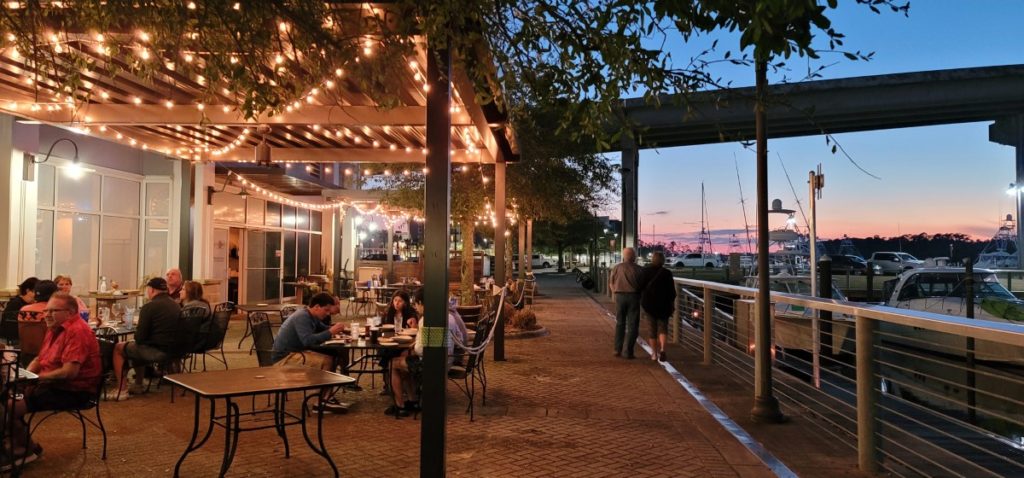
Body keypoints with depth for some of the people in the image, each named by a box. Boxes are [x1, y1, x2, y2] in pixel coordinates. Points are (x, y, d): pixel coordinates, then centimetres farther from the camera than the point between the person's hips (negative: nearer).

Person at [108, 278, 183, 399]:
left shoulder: (149, 307, -11)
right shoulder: (176, 305, 11)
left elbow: (140, 338, -12)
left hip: (157, 352, -8)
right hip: (175, 350, 8)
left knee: (118, 348, 14)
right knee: (139, 348, 33)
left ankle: (120, 391, 13)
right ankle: (138, 385, 40)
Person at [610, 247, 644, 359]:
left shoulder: (617, 268, 2)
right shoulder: (638, 269, -4)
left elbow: (611, 283, 5)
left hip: (620, 296, 2)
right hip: (633, 296, -2)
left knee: (620, 324, 14)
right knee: (632, 325, 4)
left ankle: (617, 349, 12)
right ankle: (629, 352, 2)